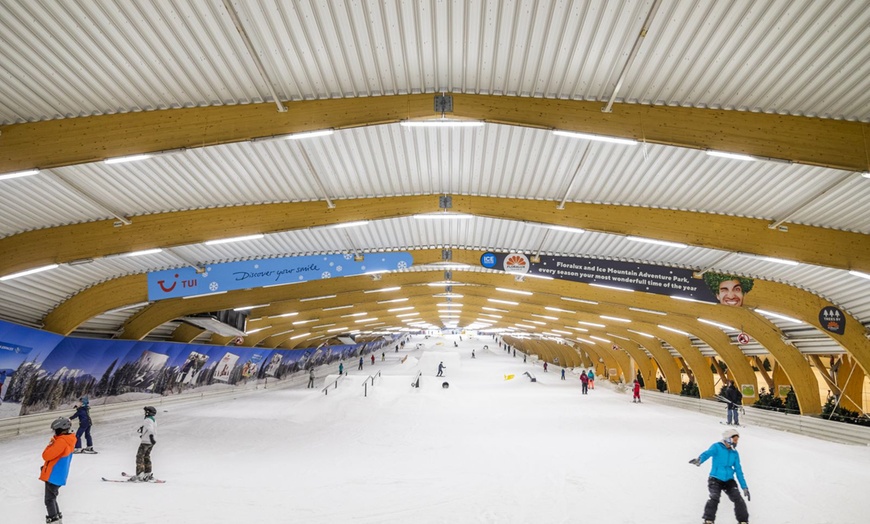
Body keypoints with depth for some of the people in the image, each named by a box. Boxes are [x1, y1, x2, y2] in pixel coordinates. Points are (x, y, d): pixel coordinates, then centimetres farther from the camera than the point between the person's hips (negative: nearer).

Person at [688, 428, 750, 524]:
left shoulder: (735, 453, 10)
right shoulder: (717, 447, -7)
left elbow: (739, 471, 15)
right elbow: (708, 453, -27)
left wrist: (744, 487, 10)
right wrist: (699, 460, -49)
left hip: (729, 480, 5)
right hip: (715, 479, -5)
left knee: (738, 499, -10)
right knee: (714, 497, -22)